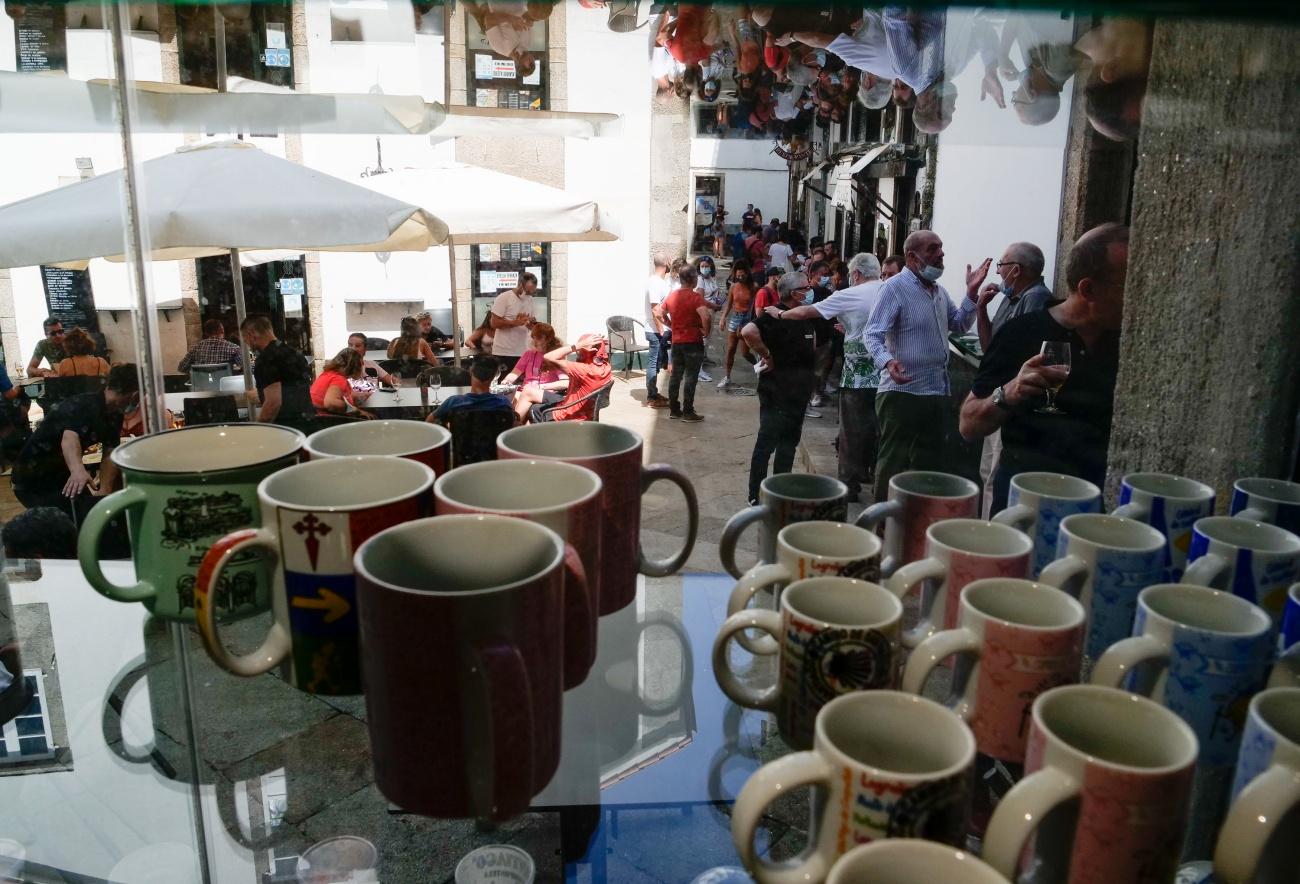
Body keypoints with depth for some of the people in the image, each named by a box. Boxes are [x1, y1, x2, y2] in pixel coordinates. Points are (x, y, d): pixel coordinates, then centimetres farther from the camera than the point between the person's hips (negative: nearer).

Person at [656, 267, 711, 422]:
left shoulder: (671, 296, 5)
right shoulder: (695, 297, -15)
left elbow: (660, 313, 15)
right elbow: (706, 316, -29)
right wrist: (706, 331, -14)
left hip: (676, 342, 6)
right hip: (693, 342, -6)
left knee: (676, 376, 13)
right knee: (691, 377, 0)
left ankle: (674, 409, 18)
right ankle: (688, 412, 3)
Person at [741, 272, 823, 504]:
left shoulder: (807, 316, 9)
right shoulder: (774, 316, -16)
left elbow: (812, 344, 24)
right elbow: (748, 332, -33)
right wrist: (766, 355, -21)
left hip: (800, 387, 8)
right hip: (776, 387, -8)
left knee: (790, 439, 15)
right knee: (767, 440, -2)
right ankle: (756, 495, 5)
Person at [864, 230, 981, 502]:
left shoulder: (939, 291, 16)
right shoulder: (895, 288, -11)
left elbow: (960, 324, 19)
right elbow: (873, 334, -18)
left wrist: (971, 291, 6)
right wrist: (887, 362, -37)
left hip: (937, 392, 8)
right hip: (902, 391, -8)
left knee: (930, 462, 14)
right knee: (893, 463, -4)